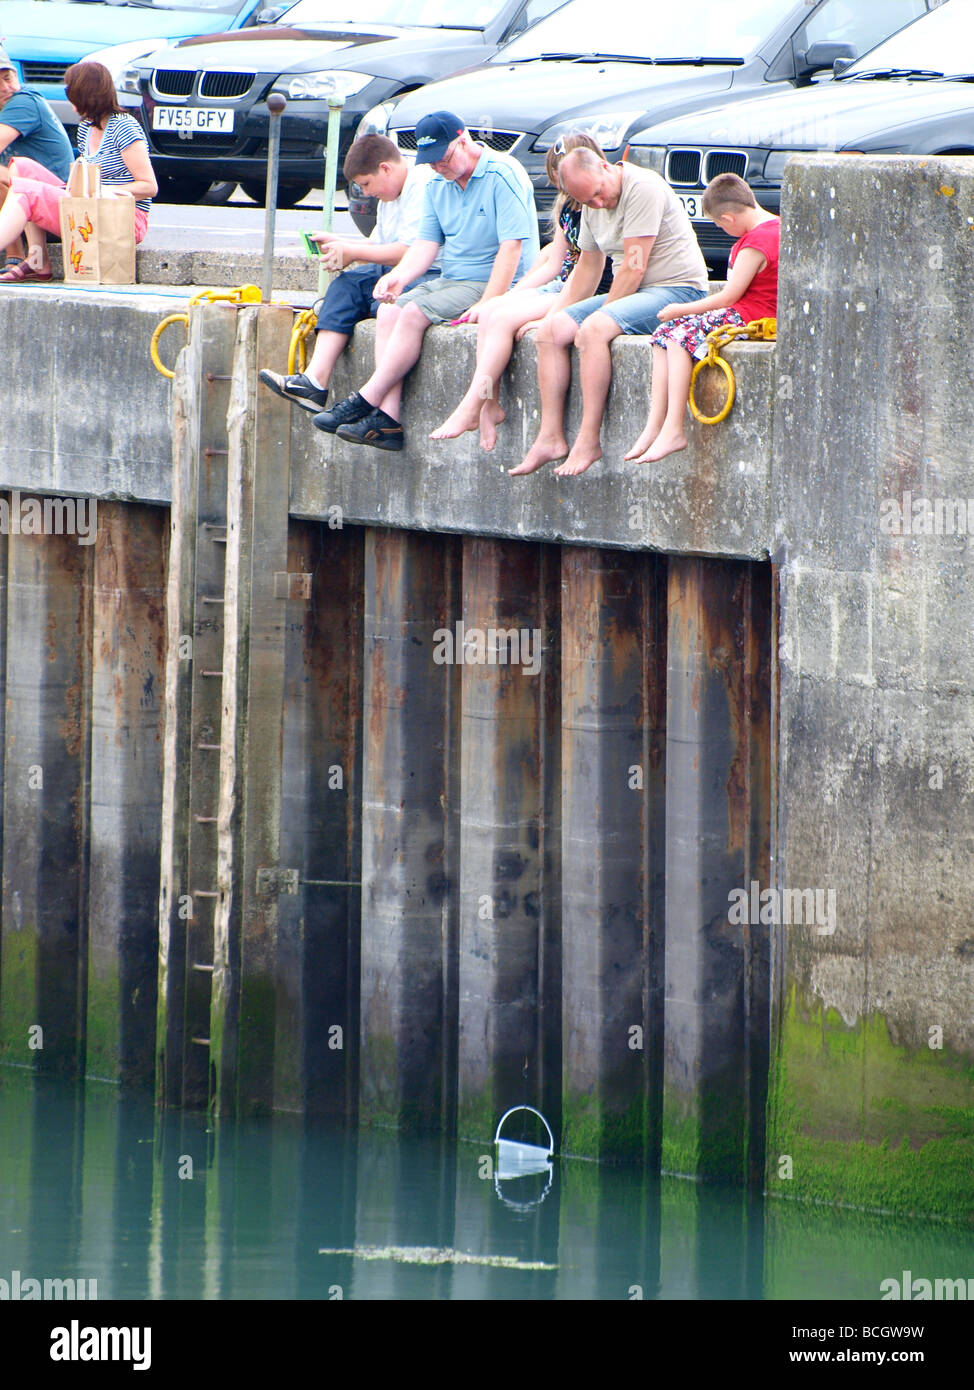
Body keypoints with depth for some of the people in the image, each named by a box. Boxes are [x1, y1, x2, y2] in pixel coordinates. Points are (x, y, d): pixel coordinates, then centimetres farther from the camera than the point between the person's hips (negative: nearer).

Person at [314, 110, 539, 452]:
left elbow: (511, 248, -19)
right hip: (449, 281, 8)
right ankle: (387, 420, -23)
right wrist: (399, 276, -14)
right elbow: (426, 244, 8)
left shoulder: (503, 176, -14)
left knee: (414, 313, -25)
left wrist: (486, 305, -25)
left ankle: (365, 403, -19)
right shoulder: (438, 185, 12)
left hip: (492, 284, -8)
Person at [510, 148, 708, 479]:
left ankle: (588, 441, -29)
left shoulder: (642, 188, -18)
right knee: (551, 331, -5)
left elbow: (634, 267, -20)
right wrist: (560, 315, 16)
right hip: (628, 294, 9)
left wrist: (603, 313, -16)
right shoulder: (593, 207, 10)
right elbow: (588, 267, 22)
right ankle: (550, 437, -9)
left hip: (677, 288, -9)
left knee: (593, 330, -31)